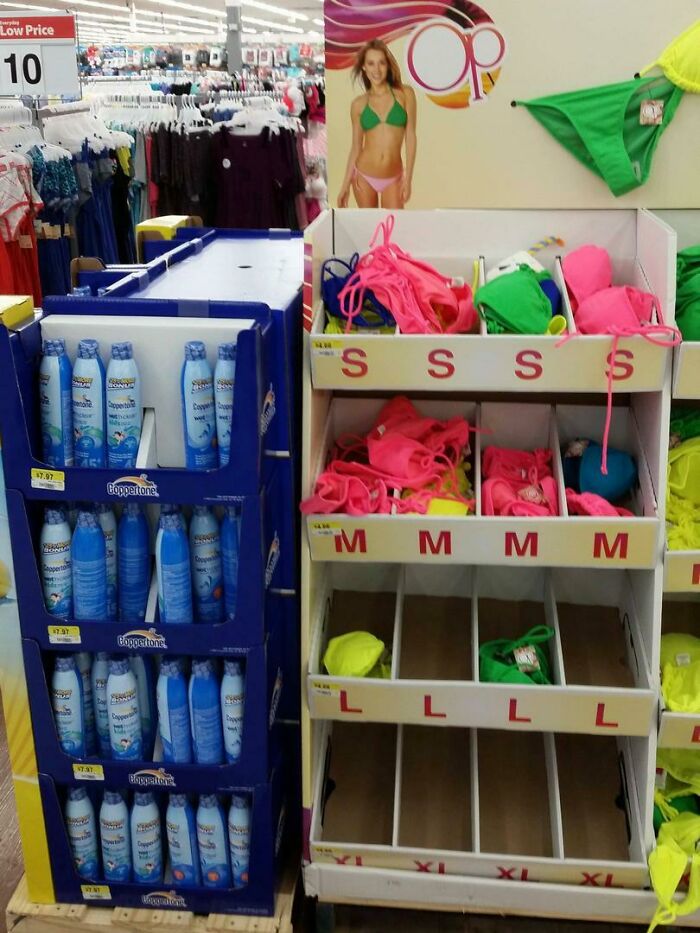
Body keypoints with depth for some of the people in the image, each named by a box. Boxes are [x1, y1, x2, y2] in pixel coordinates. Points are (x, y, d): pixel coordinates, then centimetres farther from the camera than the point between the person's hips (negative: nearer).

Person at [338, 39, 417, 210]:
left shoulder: (405, 94, -2)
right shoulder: (359, 104, 1)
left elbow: (410, 137, -3)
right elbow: (356, 147, 6)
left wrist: (408, 178, -8)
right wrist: (345, 184, 5)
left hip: (393, 179, -1)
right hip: (364, 176, 1)